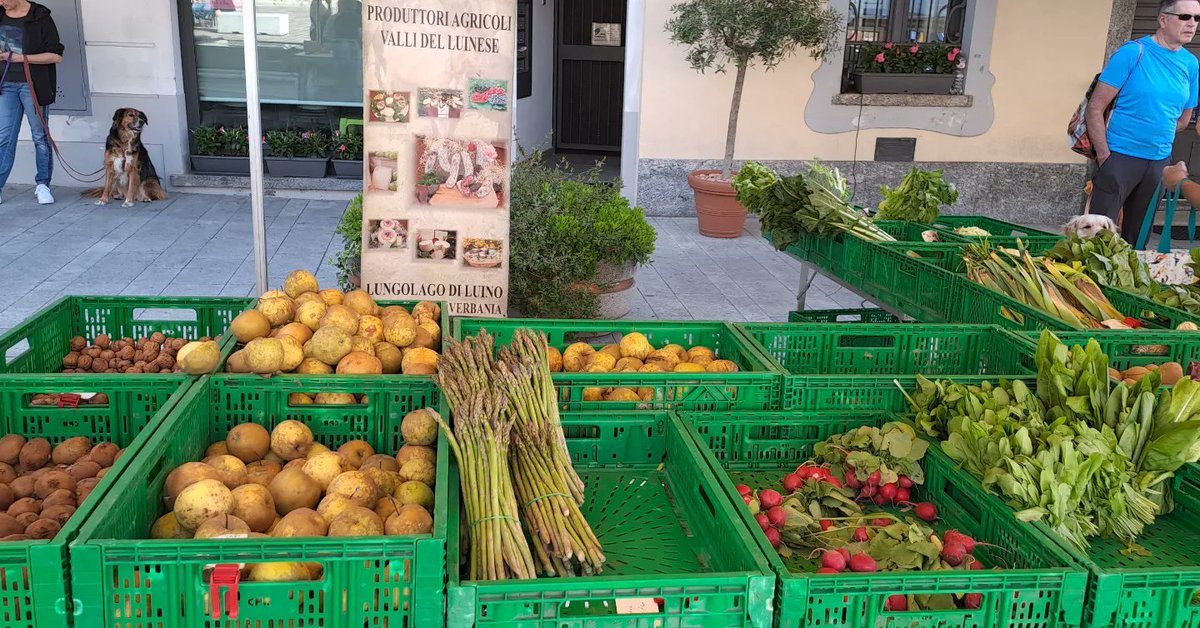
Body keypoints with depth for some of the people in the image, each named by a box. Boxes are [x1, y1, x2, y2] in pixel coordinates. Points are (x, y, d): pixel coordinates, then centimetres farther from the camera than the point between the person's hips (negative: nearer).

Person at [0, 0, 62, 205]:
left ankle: (43, 185, 17)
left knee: (40, 136, 5)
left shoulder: (40, 18, -8)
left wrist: (21, 58, -17)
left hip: (33, 86, -4)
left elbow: (56, 56, -12)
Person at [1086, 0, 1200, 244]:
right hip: (1121, 157, -5)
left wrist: (1157, 139, 7)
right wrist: (1104, 155, -13)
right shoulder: (1133, 52, -8)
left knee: (1137, 236, 14)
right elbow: (1096, 107, -10)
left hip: (1159, 163, 5)